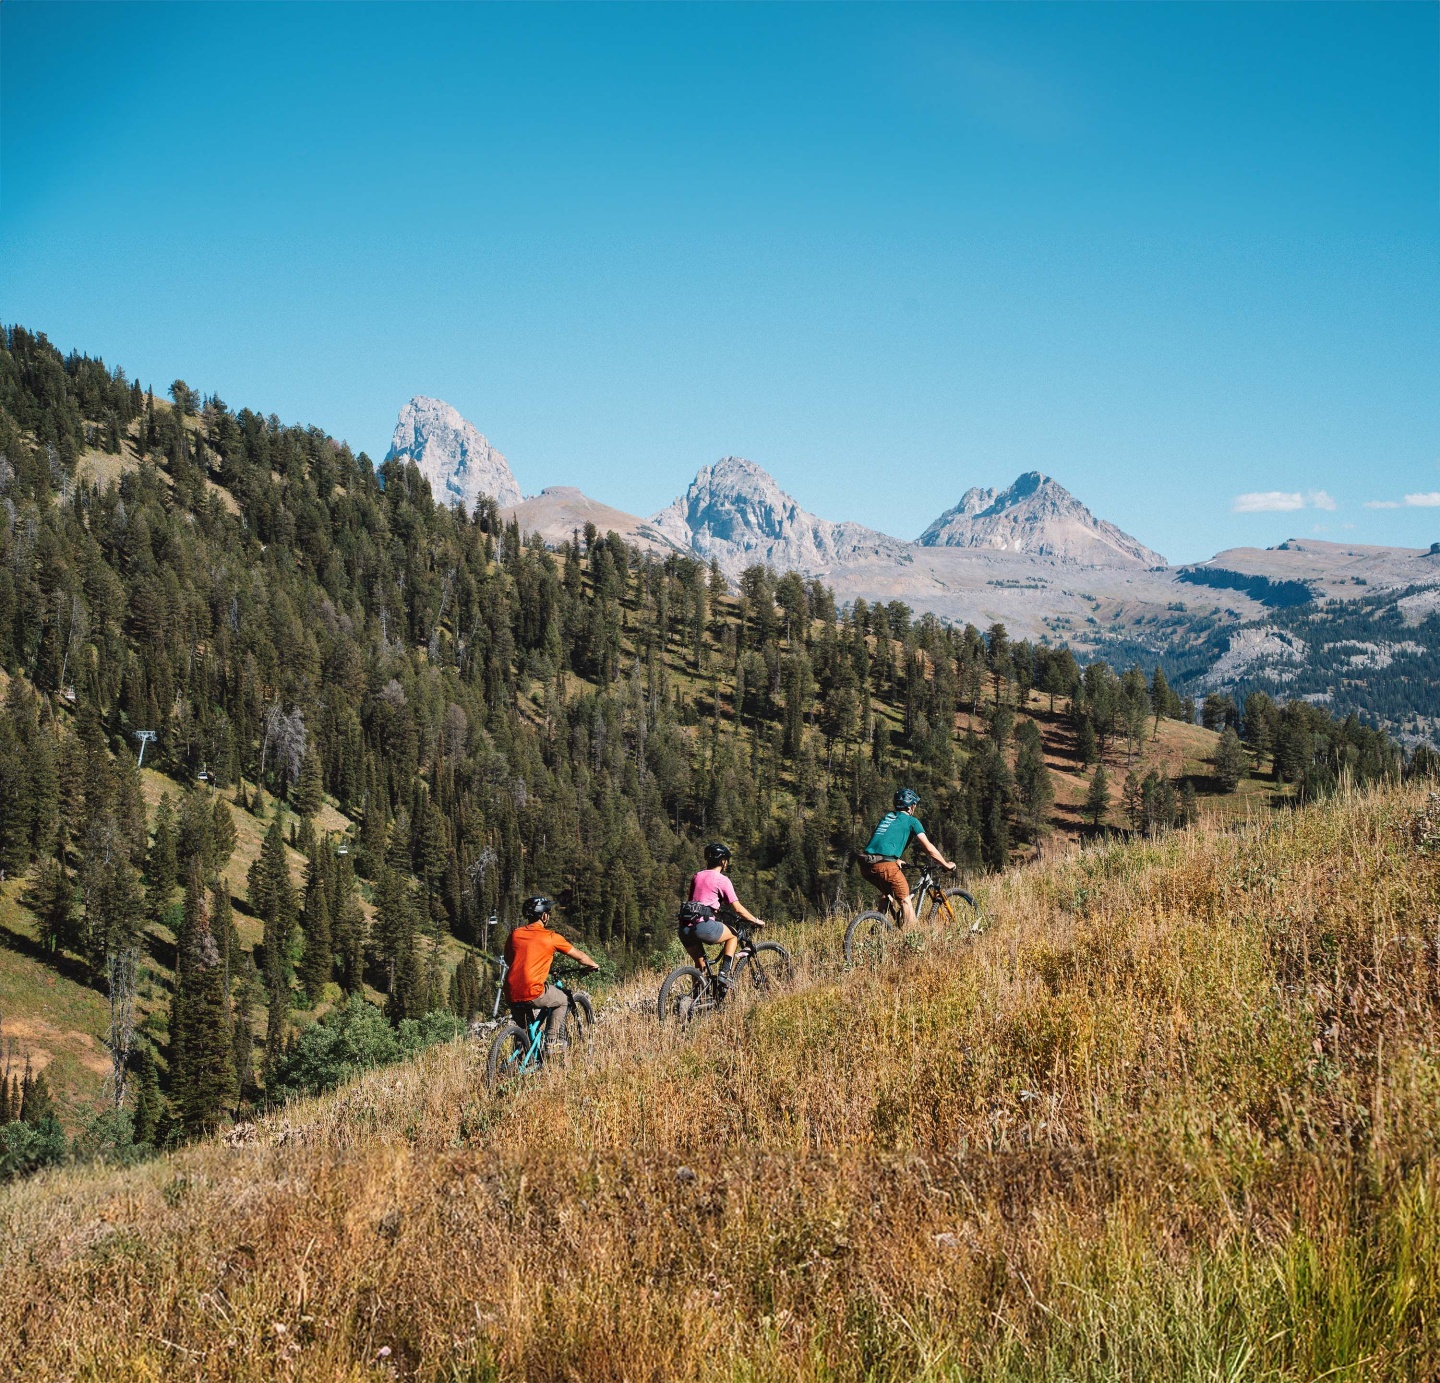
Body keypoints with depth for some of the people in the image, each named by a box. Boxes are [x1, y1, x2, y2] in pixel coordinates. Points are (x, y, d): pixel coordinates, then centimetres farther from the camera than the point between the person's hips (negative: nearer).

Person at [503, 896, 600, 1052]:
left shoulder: (514, 935, 11)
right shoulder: (551, 937, 0)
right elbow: (580, 956, 12)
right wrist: (594, 965, 33)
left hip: (511, 995, 5)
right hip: (533, 994, -5)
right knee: (562, 1000, 24)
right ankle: (552, 1041, 16)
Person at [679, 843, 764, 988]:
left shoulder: (696, 877, 20)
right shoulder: (722, 879, 2)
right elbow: (738, 909, 1)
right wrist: (756, 921, 14)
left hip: (685, 929, 6)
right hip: (704, 926, -6)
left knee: (700, 967, 24)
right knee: (733, 937, 21)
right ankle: (725, 973, 6)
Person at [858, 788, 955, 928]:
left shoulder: (886, 817, 26)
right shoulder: (911, 821, 7)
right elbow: (929, 848, 4)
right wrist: (946, 865, 13)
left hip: (865, 865, 7)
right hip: (884, 865, -7)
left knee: (888, 892, 30)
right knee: (906, 901, 5)